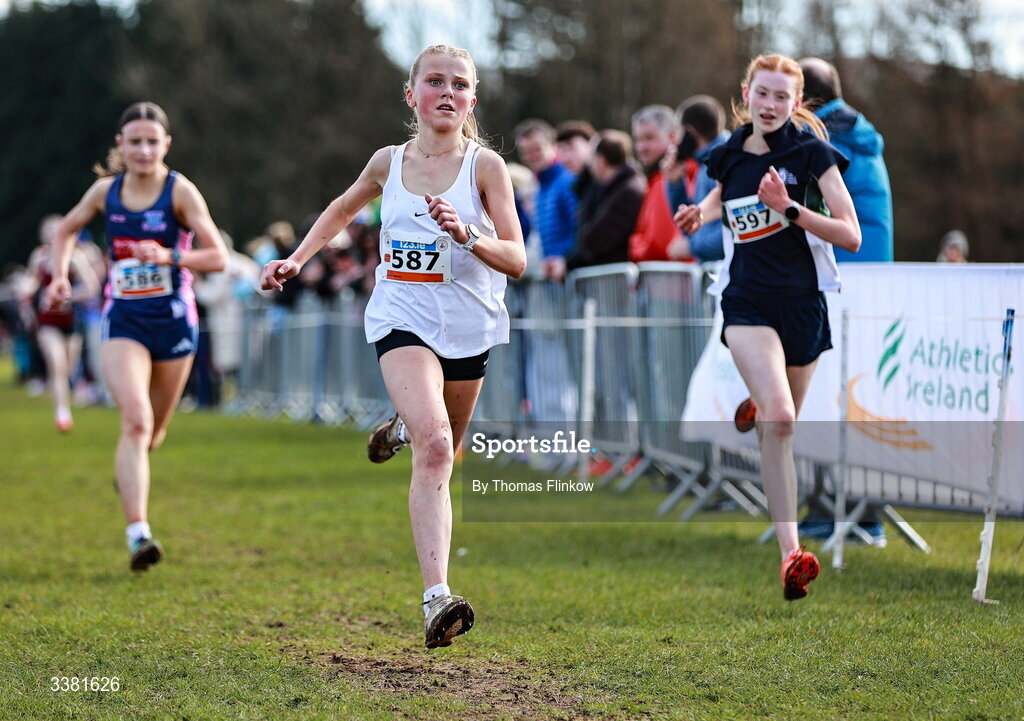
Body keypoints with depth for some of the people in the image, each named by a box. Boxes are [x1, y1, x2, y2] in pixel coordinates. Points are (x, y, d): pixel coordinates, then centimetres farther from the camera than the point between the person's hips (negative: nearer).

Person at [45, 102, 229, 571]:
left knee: (152, 434, 14)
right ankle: (138, 534, -28)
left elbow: (218, 257, -15)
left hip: (174, 322, 0)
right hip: (123, 322, 0)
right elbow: (67, 230, 19)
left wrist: (169, 256, -30)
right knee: (135, 419, -21)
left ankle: (128, 467, 53)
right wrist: (59, 275, 3)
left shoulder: (180, 191, -9)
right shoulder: (105, 191, 0)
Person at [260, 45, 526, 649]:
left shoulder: (486, 165, -6)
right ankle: (437, 598, -33)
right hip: (403, 320, -1)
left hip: (469, 327, 1)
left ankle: (404, 428, 57)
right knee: (433, 447, -25)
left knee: (444, 452, 18)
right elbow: (343, 209, 23)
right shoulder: (389, 163, 1)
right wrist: (297, 259, 13)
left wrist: (466, 232, -27)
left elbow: (517, 261, -11)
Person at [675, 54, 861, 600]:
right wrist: (701, 212, 7)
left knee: (779, 428, 11)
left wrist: (790, 207, -21)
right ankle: (791, 552, -24)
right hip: (747, 303, 0)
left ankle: (757, 406, 51)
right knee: (779, 419, -22)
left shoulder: (811, 151, -5)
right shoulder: (730, 156, 5)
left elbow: (851, 236, -10)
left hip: (804, 303, 0)